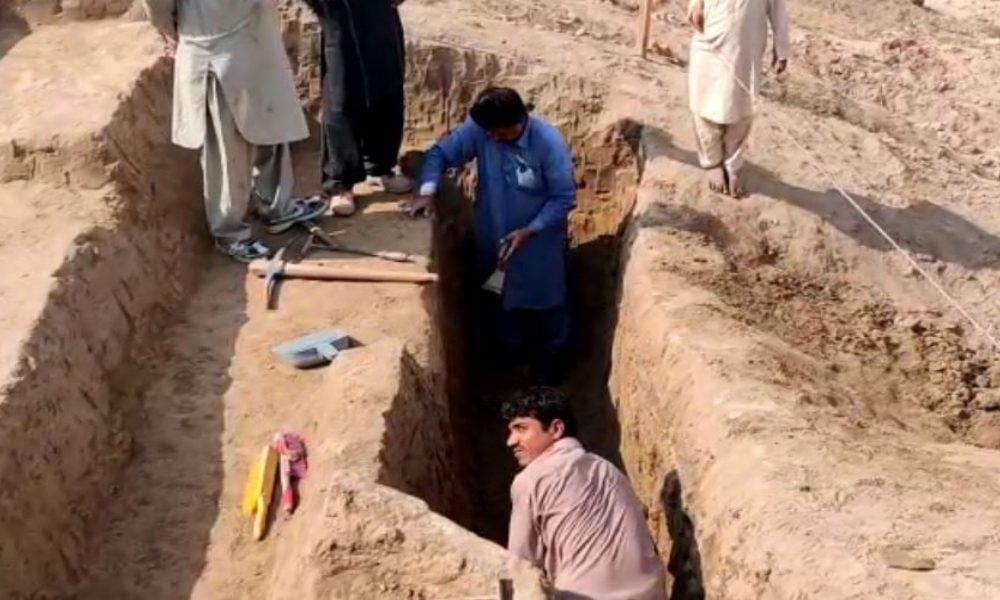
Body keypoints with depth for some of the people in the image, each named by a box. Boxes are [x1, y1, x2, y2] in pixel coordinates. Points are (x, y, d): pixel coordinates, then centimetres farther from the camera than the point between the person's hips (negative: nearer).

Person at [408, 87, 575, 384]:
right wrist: (427, 192, -26)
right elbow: (440, 153, -9)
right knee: (507, 308, 19)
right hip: (494, 237, 3)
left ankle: (551, 368, 38)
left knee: (546, 306, 14)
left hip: (539, 239, -3)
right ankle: (517, 363, 42)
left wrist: (528, 231, -25)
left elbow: (564, 198, -19)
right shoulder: (479, 129, -18)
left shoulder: (549, 143, -27)